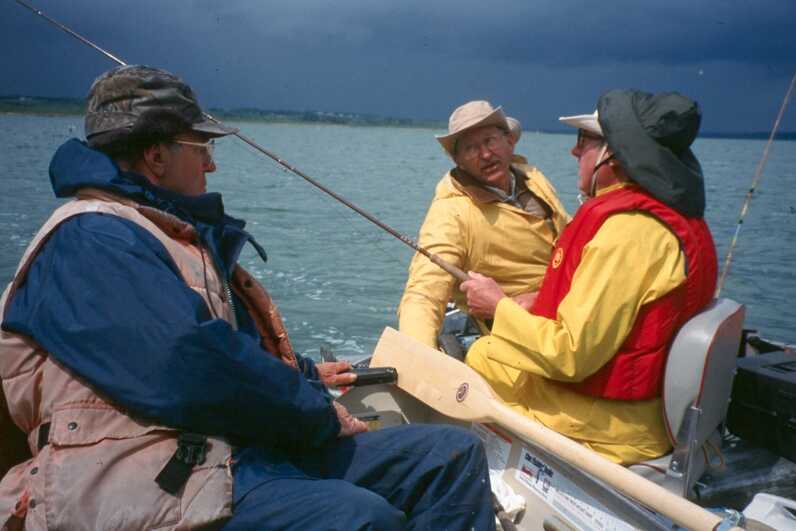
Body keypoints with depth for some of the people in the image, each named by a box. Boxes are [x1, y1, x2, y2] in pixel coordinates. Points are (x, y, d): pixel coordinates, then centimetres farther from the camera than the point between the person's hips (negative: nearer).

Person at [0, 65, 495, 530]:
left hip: (237, 445, 10)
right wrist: (318, 411, -11)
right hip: (163, 480, -10)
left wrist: (306, 375, 35)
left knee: (454, 452, 0)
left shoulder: (175, 234, 24)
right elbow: (190, 365, -23)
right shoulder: (91, 239, -11)